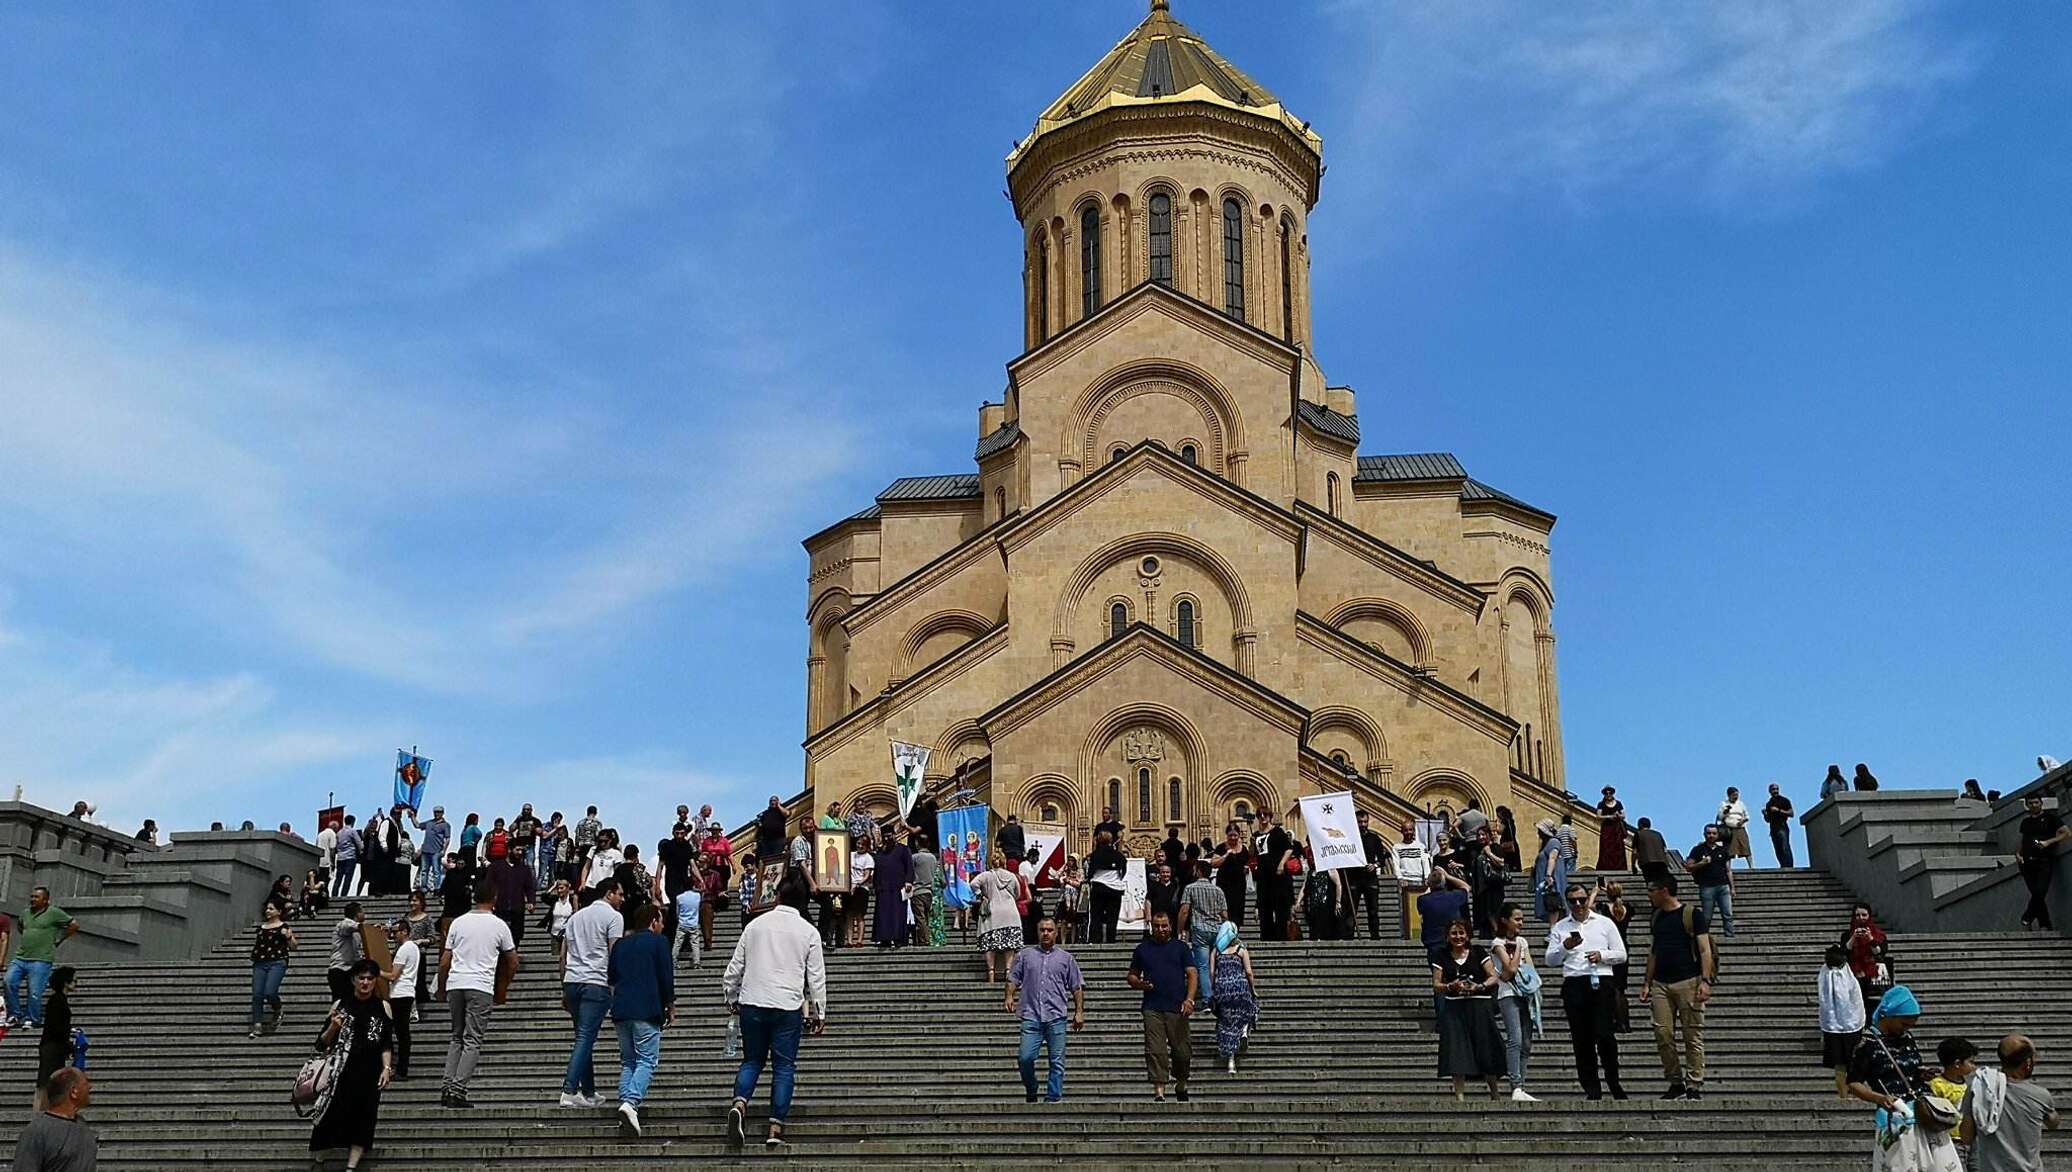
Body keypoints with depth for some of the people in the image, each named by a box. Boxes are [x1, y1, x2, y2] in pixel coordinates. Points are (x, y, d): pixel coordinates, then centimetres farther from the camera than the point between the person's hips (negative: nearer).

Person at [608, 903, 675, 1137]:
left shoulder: (621, 944, 18)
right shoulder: (658, 941, 1)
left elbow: (610, 976, 20)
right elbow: (666, 976, -3)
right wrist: (671, 1007, 6)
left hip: (620, 1011, 6)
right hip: (647, 1011, -6)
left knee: (627, 1062, 13)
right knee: (647, 1061, -7)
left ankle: (625, 1103, 1)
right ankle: (631, 1102, -28)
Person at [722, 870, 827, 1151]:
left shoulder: (755, 925, 7)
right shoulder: (809, 932, 2)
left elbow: (735, 966, 11)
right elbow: (817, 977, 3)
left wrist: (731, 998, 24)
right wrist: (819, 1013, 10)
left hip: (752, 1003, 2)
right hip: (788, 1007, -2)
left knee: (752, 1060, 14)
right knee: (783, 1066, 5)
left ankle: (739, 1103, -12)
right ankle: (776, 1130, 1)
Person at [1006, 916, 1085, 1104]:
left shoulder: (1066, 958, 12)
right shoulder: (1025, 955, 13)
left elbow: (1077, 988, 13)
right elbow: (1013, 978, 11)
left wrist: (1079, 1012, 5)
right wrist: (1009, 996, -7)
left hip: (1056, 1017, 0)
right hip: (1031, 1016, 0)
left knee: (1057, 1061, -1)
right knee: (1025, 1057, -9)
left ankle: (1053, 1098, 6)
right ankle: (1031, 1092, 15)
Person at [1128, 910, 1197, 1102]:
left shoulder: (1180, 948, 10)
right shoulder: (1142, 949, 14)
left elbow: (1192, 975, 4)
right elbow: (1132, 976, 18)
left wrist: (1189, 999, -10)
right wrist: (1139, 984, -5)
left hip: (1177, 1009, 0)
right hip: (1152, 1009, 0)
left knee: (1182, 1050, 3)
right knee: (1155, 1051, -8)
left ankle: (1181, 1086, 25)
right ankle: (1159, 1092, -9)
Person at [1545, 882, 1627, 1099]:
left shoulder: (1604, 923, 12)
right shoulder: (1560, 927, 13)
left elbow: (1621, 954, 10)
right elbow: (1550, 959, 8)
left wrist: (1601, 955, -8)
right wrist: (1564, 947, -11)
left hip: (1601, 983, -2)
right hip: (1573, 984, 2)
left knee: (1604, 1035, -11)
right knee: (1582, 1040, 2)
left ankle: (1613, 1082, 9)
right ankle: (1592, 1090, 9)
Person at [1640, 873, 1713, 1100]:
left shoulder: (1692, 915, -2)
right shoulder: (1657, 917, 17)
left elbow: (1705, 950, -6)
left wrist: (1705, 981, -16)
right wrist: (1647, 982, 17)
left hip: (1688, 982, -6)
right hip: (1661, 984, 6)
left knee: (1693, 1036, -3)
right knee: (1663, 1034, 0)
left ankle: (1695, 1085, 1)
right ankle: (1675, 1083, 10)